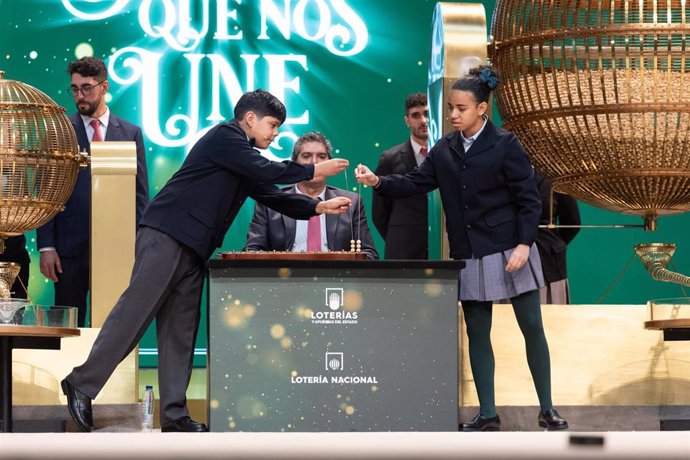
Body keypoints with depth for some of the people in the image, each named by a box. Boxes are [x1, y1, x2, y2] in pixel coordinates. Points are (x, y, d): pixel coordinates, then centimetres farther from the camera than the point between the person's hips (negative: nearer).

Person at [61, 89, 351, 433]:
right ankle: (82, 384, -7)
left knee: (180, 331, 5)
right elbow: (266, 172, -14)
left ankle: (174, 414, 4)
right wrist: (314, 171, -4)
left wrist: (318, 207, 13)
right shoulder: (225, 136, -6)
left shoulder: (244, 156, 22)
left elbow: (271, 195, 22)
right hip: (165, 236, -10)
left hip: (191, 250, 10)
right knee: (134, 313, -12)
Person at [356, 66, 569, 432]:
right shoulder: (445, 149, 7)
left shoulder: (505, 145, -7)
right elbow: (416, 182, 5)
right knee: (477, 334, 7)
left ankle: (547, 410, 10)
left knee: (532, 328, 0)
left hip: (509, 251, -5)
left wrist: (524, 245, -17)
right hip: (469, 255, 5)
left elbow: (528, 199, -8)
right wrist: (378, 182, -12)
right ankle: (487, 414, 14)